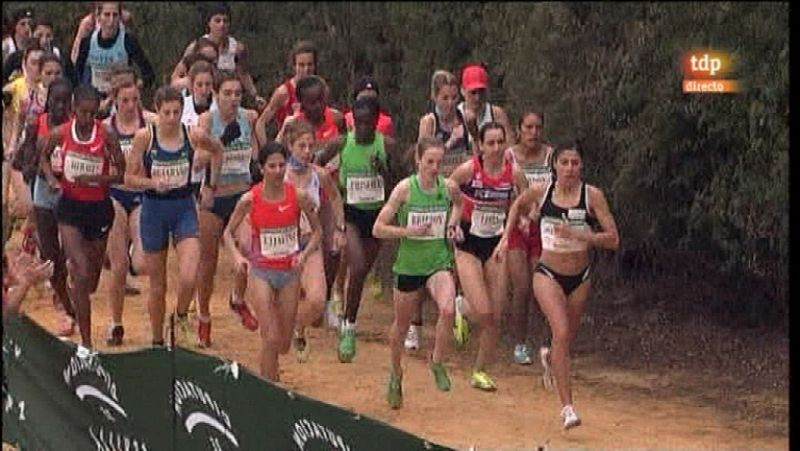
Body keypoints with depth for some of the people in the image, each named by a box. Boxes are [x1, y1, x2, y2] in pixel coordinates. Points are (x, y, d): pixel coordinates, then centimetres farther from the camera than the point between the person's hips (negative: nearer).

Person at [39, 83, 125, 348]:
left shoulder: (106, 134, -10)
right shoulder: (60, 134, -7)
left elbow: (121, 174, -8)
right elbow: (44, 157, 14)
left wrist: (95, 178, -23)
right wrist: (51, 179, -5)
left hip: (99, 207, 1)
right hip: (70, 207, -1)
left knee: (94, 271, 16)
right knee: (81, 273, -13)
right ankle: (86, 342, -9)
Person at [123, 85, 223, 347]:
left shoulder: (194, 135, -7)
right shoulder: (144, 136, -10)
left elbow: (217, 150, 16)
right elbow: (129, 179, -5)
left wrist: (211, 185, 13)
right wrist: (153, 182, -23)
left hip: (184, 209, 0)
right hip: (154, 209, 0)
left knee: (189, 278, -17)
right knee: (157, 285, 8)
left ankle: (181, 317, 15)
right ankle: (157, 341, 26)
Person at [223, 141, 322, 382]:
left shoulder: (299, 196, -9)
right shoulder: (249, 199, -11)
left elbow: (317, 230, 4)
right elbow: (228, 233, 2)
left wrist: (304, 254, -13)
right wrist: (237, 256, -17)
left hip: (290, 271, 2)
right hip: (261, 271, -2)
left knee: (284, 344, 10)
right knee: (271, 339, -12)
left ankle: (270, 368, 44)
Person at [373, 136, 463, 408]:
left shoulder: (449, 187, -5)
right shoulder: (405, 188, -13)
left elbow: (458, 203, 22)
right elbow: (378, 228, -11)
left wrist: (453, 223, 3)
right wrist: (409, 231, -23)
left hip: (439, 262, 1)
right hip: (409, 264, -1)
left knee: (448, 309, -28)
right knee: (401, 325, 14)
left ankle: (437, 362, -5)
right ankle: (396, 376, 39)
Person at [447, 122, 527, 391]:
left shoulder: (513, 173, -7)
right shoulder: (468, 170, -15)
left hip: (497, 246, 3)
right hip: (468, 246, -3)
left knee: (496, 318, 2)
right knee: (483, 312, -16)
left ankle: (479, 372, 20)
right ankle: (461, 311, 21)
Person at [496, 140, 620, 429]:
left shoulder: (592, 195, -10)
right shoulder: (541, 192, -6)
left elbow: (613, 240, -13)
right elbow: (518, 205, 18)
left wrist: (579, 234, -26)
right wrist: (506, 236, 11)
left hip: (580, 277, 2)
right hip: (548, 274, -2)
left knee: (567, 339, 17)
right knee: (561, 333, -21)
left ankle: (550, 358, 56)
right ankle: (567, 407, -22)